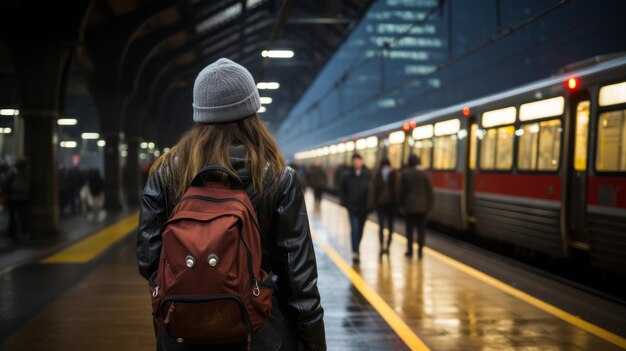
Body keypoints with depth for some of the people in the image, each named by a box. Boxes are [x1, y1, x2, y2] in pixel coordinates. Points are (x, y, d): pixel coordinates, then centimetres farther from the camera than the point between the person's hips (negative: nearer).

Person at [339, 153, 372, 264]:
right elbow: (342, 191, 9)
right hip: (352, 206, -1)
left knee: (360, 229, 13)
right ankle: (355, 252, -16)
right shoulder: (347, 176, 0)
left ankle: (356, 249, 31)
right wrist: (344, 202, -1)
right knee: (354, 229, -11)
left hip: (364, 207, 1)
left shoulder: (368, 175, -3)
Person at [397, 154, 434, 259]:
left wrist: (401, 202, 11)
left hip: (409, 205, -1)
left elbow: (401, 190, 0)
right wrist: (429, 205, 6)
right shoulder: (424, 174, -2)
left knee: (409, 228, 8)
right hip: (422, 205, 1)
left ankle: (410, 250, 10)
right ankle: (420, 250, 1)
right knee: (421, 228, 5)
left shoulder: (405, 173, -3)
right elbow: (429, 191, -1)